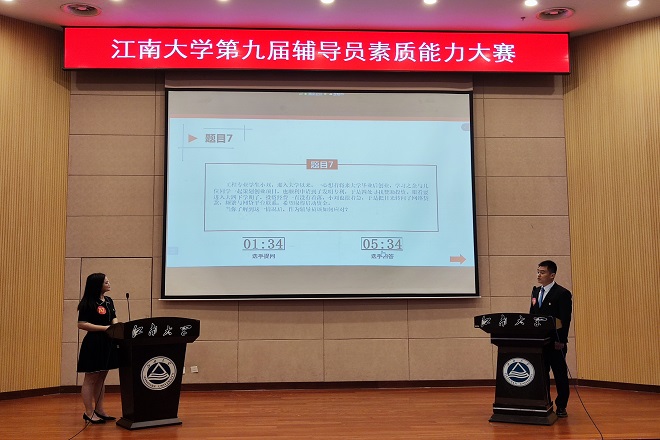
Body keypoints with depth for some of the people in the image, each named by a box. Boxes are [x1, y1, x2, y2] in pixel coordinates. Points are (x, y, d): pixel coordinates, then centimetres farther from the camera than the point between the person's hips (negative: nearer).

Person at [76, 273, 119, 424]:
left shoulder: (109, 301, 11)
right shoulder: (87, 304, -13)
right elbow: (81, 324, -16)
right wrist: (104, 328, -19)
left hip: (108, 343, 8)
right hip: (93, 343, -8)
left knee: (101, 378, 14)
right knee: (90, 379, 2)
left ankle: (99, 410, 22)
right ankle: (89, 412, 10)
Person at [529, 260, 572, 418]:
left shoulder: (562, 293, -9)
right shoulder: (535, 291, 11)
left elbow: (565, 320, -13)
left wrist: (561, 341, -19)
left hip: (555, 342, -6)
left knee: (560, 375, 6)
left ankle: (561, 407, 16)